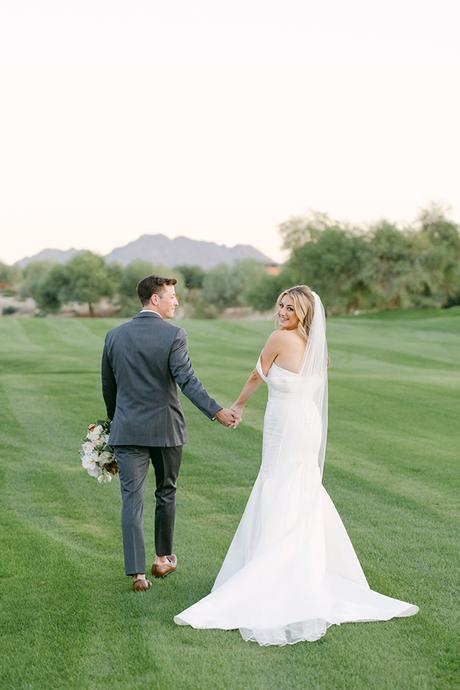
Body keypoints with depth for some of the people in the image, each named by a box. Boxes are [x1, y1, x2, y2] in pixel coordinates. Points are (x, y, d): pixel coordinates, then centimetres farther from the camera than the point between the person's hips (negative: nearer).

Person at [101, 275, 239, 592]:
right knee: (166, 493, 17)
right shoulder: (174, 335, -10)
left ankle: (137, 572, -6)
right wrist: (217, 412, -23)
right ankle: (163, 559, 30)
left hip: (128, 431, 2)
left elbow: (108, 387, 11)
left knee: (132, 499, 0)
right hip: (166, 429, -2)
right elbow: (187, 380, -21)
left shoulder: (115, 336, 3)